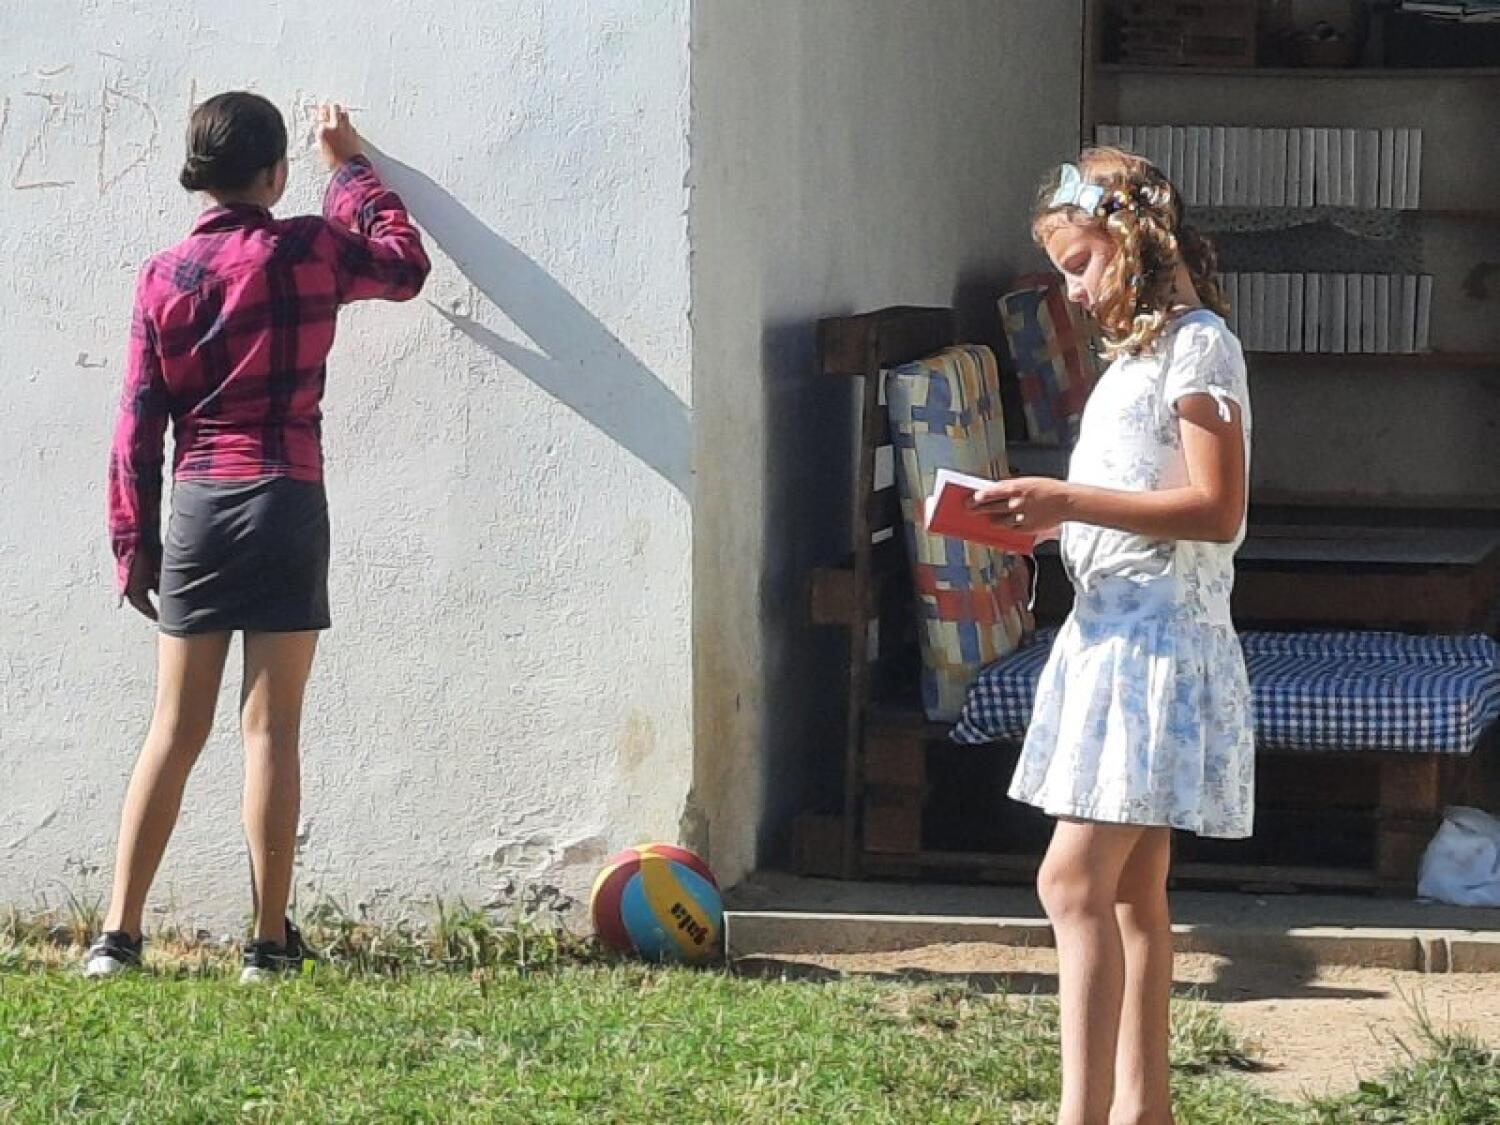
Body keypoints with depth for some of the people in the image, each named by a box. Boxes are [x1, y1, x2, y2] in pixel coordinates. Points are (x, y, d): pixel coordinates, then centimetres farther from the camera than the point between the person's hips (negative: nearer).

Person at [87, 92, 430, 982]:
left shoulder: (164, 278, 4)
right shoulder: (308, 251, -2)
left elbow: (139, 423, 5)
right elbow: (405, 265, 18)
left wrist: (133, 543, 11)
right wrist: (351, 166, 30)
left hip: (196, 509, 3)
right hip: (287, 506, -2)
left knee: (176, 730, 8)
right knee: (272, 728, 0)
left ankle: (119, 934, 5)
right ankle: (271, 939, 1)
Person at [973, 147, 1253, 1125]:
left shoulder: (1198, 345, -11)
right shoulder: (1138, 350, 19)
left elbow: (1218, 510, -18)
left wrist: (1071, 500, -21)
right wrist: (1047, 514, 7)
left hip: (1160, 640, -10)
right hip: (1112, 632, 10)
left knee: (1075, 880, -16)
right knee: (1133, 889, 10)